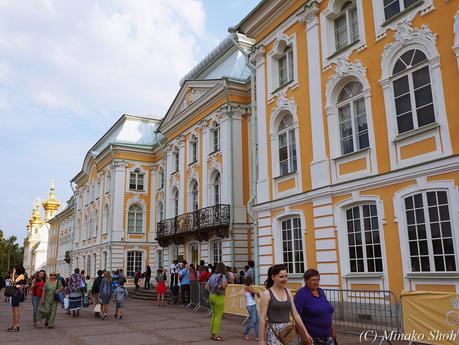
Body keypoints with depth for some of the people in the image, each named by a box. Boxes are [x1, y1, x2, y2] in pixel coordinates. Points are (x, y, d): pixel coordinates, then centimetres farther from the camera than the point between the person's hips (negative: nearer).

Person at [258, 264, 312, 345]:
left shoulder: (287, 292, 8)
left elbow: (295, 314, 11)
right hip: (273, 332, -5)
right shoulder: (266, 294, -8)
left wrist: (305, 332, 9)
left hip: (288, 332, 5)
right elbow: (262, 318, -9)